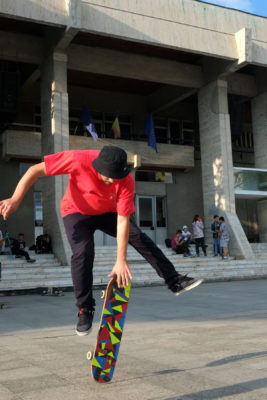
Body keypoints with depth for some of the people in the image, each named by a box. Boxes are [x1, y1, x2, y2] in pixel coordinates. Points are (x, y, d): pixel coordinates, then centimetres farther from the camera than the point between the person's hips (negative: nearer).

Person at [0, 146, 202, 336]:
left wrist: (121, 260, -30)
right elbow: (35, 170, -26)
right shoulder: (79, 160, -34)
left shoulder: (126, 182, -29)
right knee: (82, 253, -22)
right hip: (77, 212, -1)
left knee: (141, 238, -13)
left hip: (108, 213, 2)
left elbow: (122, 220, -29)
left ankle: (175, 281, -2)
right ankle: (85, 309, -5)